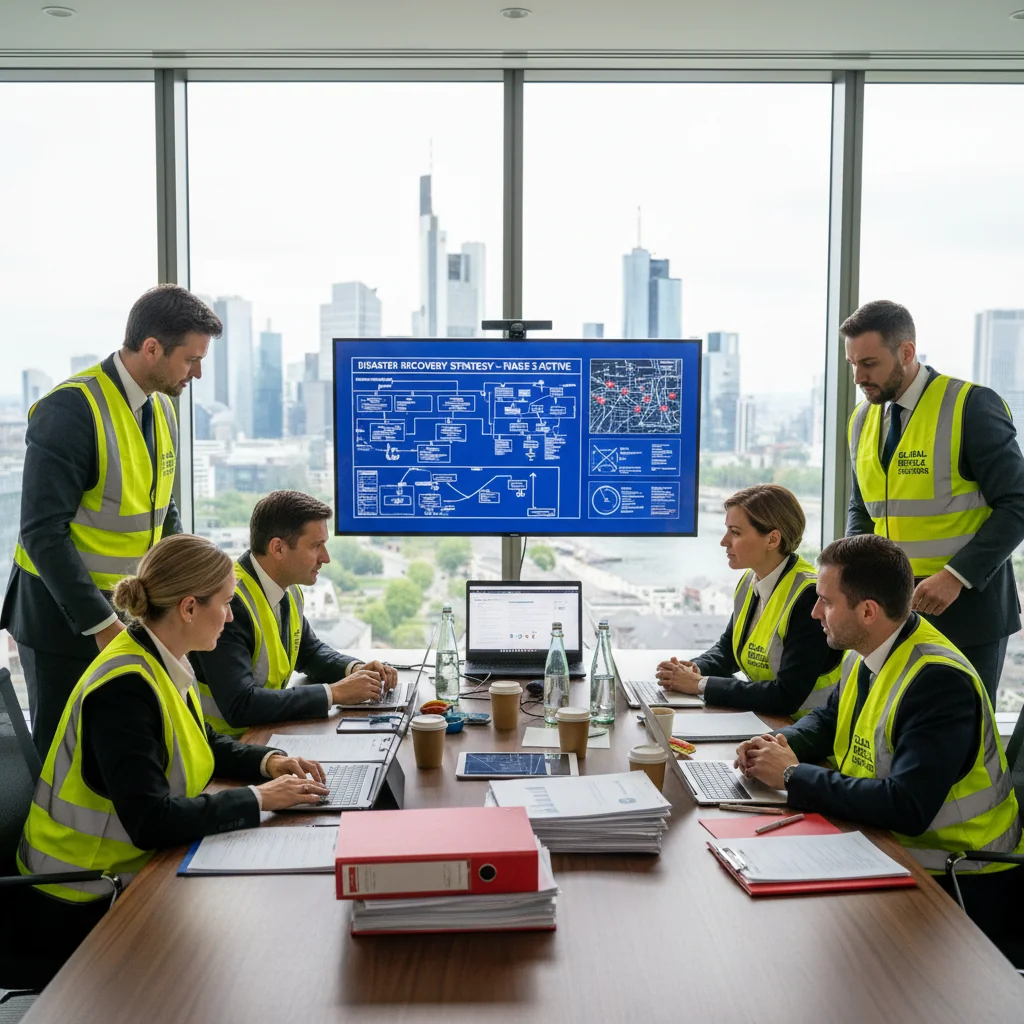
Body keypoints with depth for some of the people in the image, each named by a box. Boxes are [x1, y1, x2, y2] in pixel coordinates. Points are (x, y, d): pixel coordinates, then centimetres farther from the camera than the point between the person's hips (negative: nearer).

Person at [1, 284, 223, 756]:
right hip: (65, 618, -7)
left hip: (131, 612, 7)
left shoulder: (162, 408, 6)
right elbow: (43, 533, -21)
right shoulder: (71, 408, -19)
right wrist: (100, 623, -21)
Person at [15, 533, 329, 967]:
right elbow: (151, 822, -31)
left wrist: (269, 762, 0)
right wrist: (259, 798, -22)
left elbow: (205, 744, 18)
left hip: (135, 867, 8)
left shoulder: (165, 663, 1)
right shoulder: (125, 687, -26)